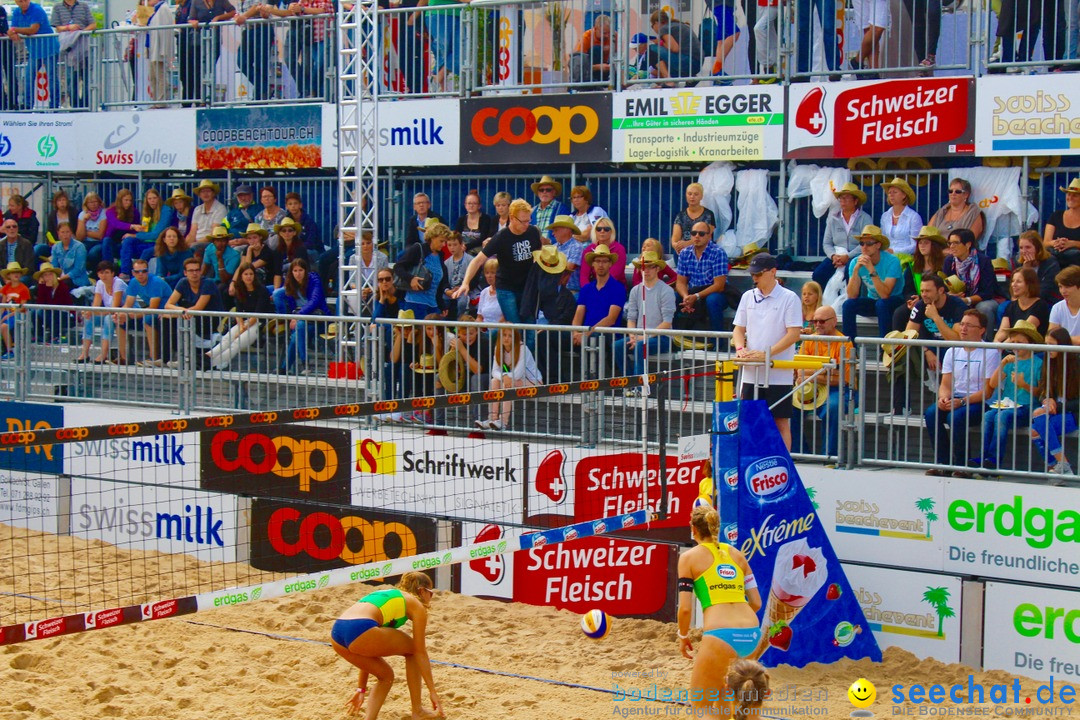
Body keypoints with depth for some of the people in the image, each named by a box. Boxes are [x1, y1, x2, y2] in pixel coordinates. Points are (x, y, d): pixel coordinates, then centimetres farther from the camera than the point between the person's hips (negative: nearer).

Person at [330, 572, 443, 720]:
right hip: (359, 630, -7)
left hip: (336, 633, 7)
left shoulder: (385, 597, 36)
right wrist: (432, 691, 16)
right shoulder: (416, 605, 16)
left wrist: (361, 689, 41)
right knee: (412, 649, 18)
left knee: (386, 676, 25)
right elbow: (420, 653, 12)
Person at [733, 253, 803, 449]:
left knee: (781, 423, 1)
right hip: (750, 374, 5)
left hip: (779, 375, -5)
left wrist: (766, 354, -20)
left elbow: (794, 334, -12)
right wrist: (740, 348, -8)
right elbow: (739, 329, 14)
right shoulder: (748, 297, 10)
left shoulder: (789, 298, -5)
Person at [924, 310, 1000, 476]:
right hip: (954, 400, 6)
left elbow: (988, 390, -11)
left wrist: (962, 401, -22)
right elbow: (945, 384, 10)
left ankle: (962, 465, -20)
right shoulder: (952, 352, 13)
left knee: (956, 416, -33)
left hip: (979, 403, -5)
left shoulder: (990, 353, -5)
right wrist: (943, 398, -14)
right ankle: (942, 463, -18)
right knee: (931, 413, -23)